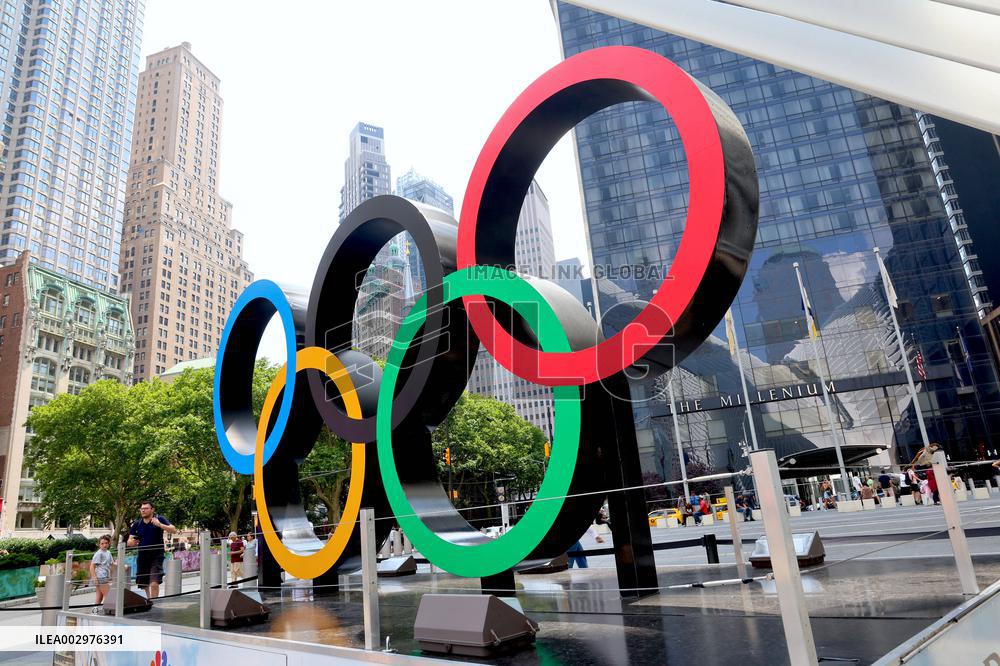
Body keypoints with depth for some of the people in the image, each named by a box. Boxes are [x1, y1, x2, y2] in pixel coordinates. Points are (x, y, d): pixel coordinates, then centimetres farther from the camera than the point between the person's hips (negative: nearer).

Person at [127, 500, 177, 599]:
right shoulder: (137, 524, 6)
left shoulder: (159, 519, -5)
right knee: (144, 585, 15)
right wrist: (132, 542, -15)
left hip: (156, 556, -5)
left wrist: (160, 525, -30)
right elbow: (129, 542, 10)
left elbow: (174, 530, -15)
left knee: (154, 583, -17)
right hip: (142, 557, 5)